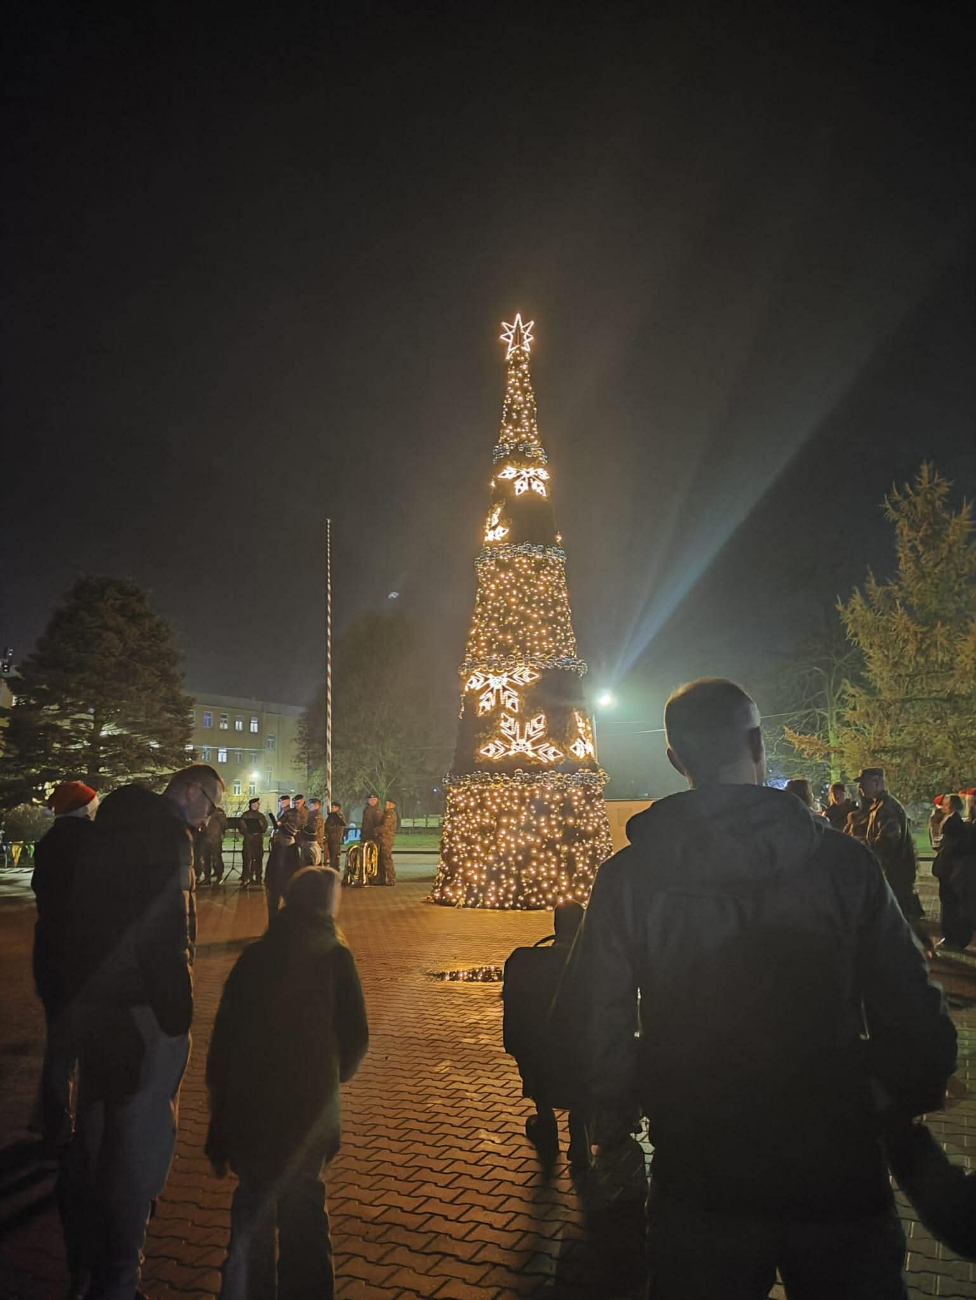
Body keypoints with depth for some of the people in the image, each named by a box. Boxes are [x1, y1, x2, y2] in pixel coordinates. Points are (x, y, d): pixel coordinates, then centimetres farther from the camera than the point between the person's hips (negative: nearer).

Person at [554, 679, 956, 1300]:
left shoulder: (628, 876, -11)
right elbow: (915, 1019, -5)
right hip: (839, 1175, 0)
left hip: (699, 1183, 0)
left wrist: (614, 1122, 10)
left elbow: (595, 1022, -6)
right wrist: (910, 1099, 14)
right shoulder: (845, 861, -10)